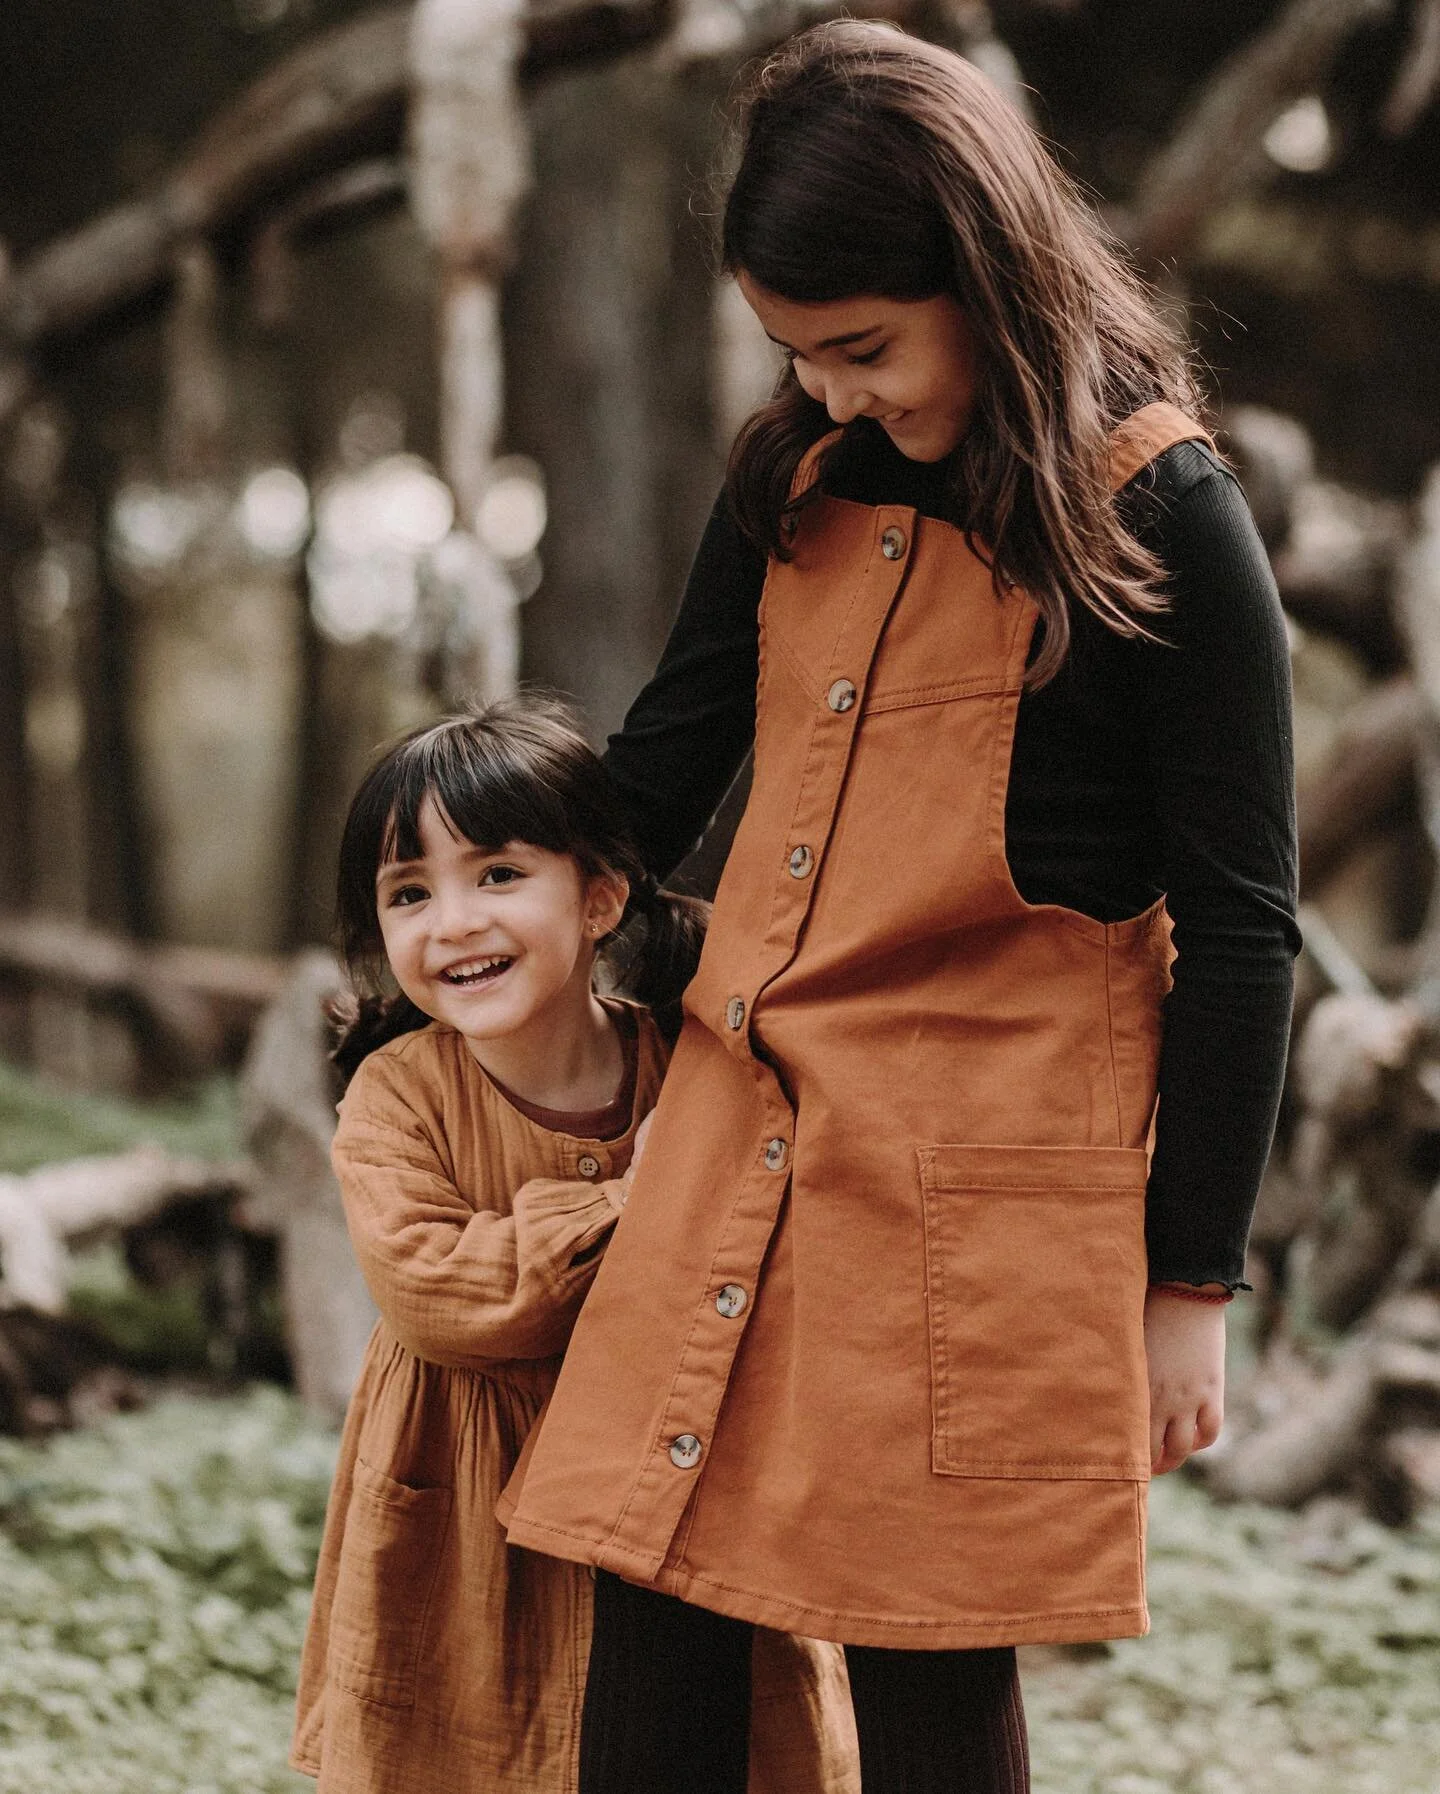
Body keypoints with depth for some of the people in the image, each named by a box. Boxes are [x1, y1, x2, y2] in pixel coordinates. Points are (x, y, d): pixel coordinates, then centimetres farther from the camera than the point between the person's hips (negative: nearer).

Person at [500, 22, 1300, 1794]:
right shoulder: (792, 482, 9)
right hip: (735, 1142, 6)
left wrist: (1189, 1280, -5)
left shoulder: (1156, 519, -8)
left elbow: (1238, 932, -6)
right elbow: (660, 767, 23)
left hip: (984, 1190, -5)